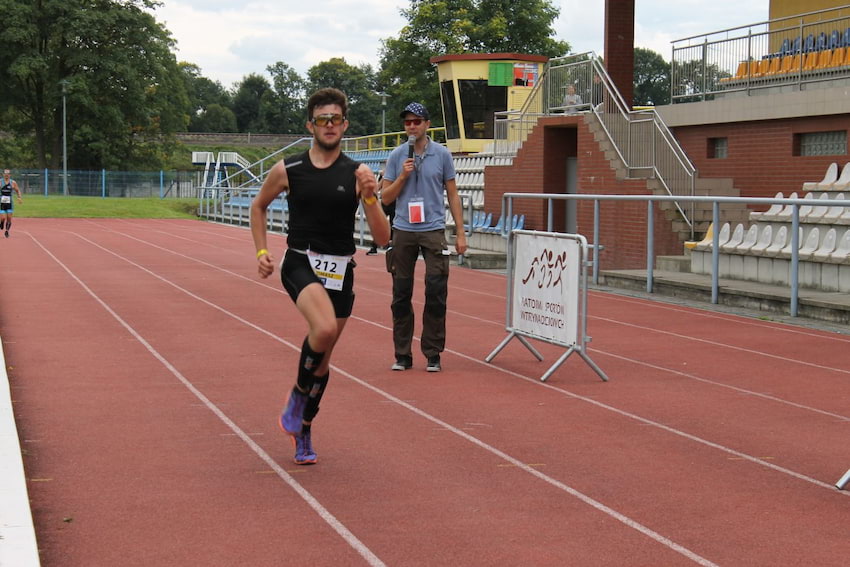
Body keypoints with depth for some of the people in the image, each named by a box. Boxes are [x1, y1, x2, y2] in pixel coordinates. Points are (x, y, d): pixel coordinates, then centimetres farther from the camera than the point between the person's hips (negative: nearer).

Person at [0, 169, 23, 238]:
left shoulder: (13, 183, 4)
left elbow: (18, 190, 13)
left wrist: (19, 197, -4)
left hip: (9, 203, 2)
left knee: (9, 218, -2)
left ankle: (7, 231, 16)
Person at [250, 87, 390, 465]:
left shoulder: (356, 175, -2)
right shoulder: (287, 170, -2)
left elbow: (382, 238, -5)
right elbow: (258, 206, 17)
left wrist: (369, 197, -20)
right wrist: (261, 251, 6)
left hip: (340, 271, 3)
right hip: (300, 263, -2)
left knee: (323, 358, 12)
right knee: (324, 328, -31)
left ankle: (303, 431, 34)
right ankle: (298, 395, -4)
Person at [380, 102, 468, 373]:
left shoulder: (442, 154, 4)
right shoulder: (396, 156, 6)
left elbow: (452, 195, 8)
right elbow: (385, 197, 6)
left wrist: (461, 233, 2)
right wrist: (403, 176, -11)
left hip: (433, 230, -1)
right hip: (403, 231, 1)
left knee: (436, 294, -5)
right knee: (401, 294, 4)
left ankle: (433, 354, 4)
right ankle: (402, 355, 11)